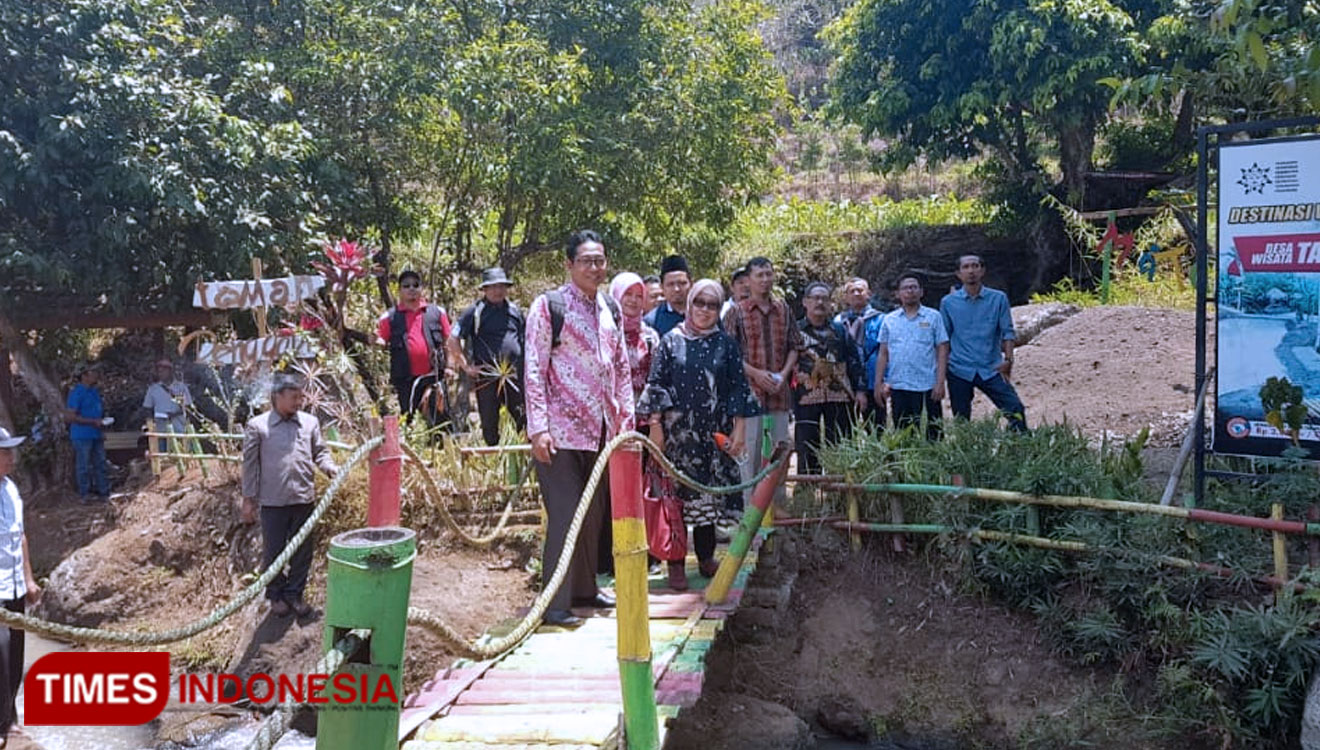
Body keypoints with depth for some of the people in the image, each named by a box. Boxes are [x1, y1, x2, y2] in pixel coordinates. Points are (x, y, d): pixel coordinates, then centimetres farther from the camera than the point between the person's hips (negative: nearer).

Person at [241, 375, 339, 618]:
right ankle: (276, 595, 25)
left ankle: (295, 593, 25)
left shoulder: (310, 422, 7)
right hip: (273, 501, -3)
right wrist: (248, 499, 0)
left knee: (302, 550, 9)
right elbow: (250, 464, 1)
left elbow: (320, 452, 12)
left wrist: (330, 468, -10)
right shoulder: (257, 426, -1)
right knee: (273, 551, 7)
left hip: (304, 498, 3)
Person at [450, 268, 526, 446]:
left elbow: (525, 340, 20)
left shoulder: (515, 311, 11)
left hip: (514, 376, 3)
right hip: (486, 376, -3)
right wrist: (466, 366, -6)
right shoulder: (475, 312, -2)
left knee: (524, 419, 1)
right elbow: (453, 340, -2)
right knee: (489, 424, 6)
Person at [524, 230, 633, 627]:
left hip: (600, 430, 6)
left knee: (593, 513, 14)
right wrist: (539, 428, -15)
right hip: (560, 430, -6)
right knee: (565, 513, -7)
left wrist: (625, 421, 11)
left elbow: (622, 369, 17)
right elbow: (534, 370, -9)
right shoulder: (548, 306, -5)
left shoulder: (610, 309, 13)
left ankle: (584, 587, 28)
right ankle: (556, 602, 1)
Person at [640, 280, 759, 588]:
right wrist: (655, 426, -5)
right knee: (678, 493, -1)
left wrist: (739, 429, 0)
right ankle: (676, 563, 5)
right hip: (678, 432, -2)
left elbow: (738, 387, 6)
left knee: (709, 492, 8)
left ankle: (706, 557, 22)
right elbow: (656, 384, 1)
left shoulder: (726, 343, 6)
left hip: (713, 432, 2)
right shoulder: (672, 341, 2)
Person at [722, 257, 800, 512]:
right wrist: (756, 373, -13)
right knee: (749, 450, -2)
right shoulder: (737, 312, -1)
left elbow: (794, 346, 14)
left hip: (779, 392, 4)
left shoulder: (784, 309, 11)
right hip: (749, 390, -4)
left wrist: (784, 373, -2)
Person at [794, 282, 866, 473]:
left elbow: (854, 360, 14)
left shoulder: (840, 330, 15)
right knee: (807, 449, -1)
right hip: (806, 397, -2)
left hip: (839, 395, 2)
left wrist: (859, 389, 6)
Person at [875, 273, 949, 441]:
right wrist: (878, 383, 5)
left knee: (934, 433, -1)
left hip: (927, 386, -2)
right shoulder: (889, 320, 11)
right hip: (898, 387, 2)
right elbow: (883, 353, 12)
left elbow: (942, 351, 1)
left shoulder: (934, 317, 4)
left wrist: (940, 382, -8)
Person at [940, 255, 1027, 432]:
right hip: (960, 371, 1)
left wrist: (1008, 359, -11)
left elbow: (1007, 331, 2)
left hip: (991, 369, 0)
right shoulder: (948, 303, 5)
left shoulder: (998, 299, 5)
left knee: (1016, 409, -13)